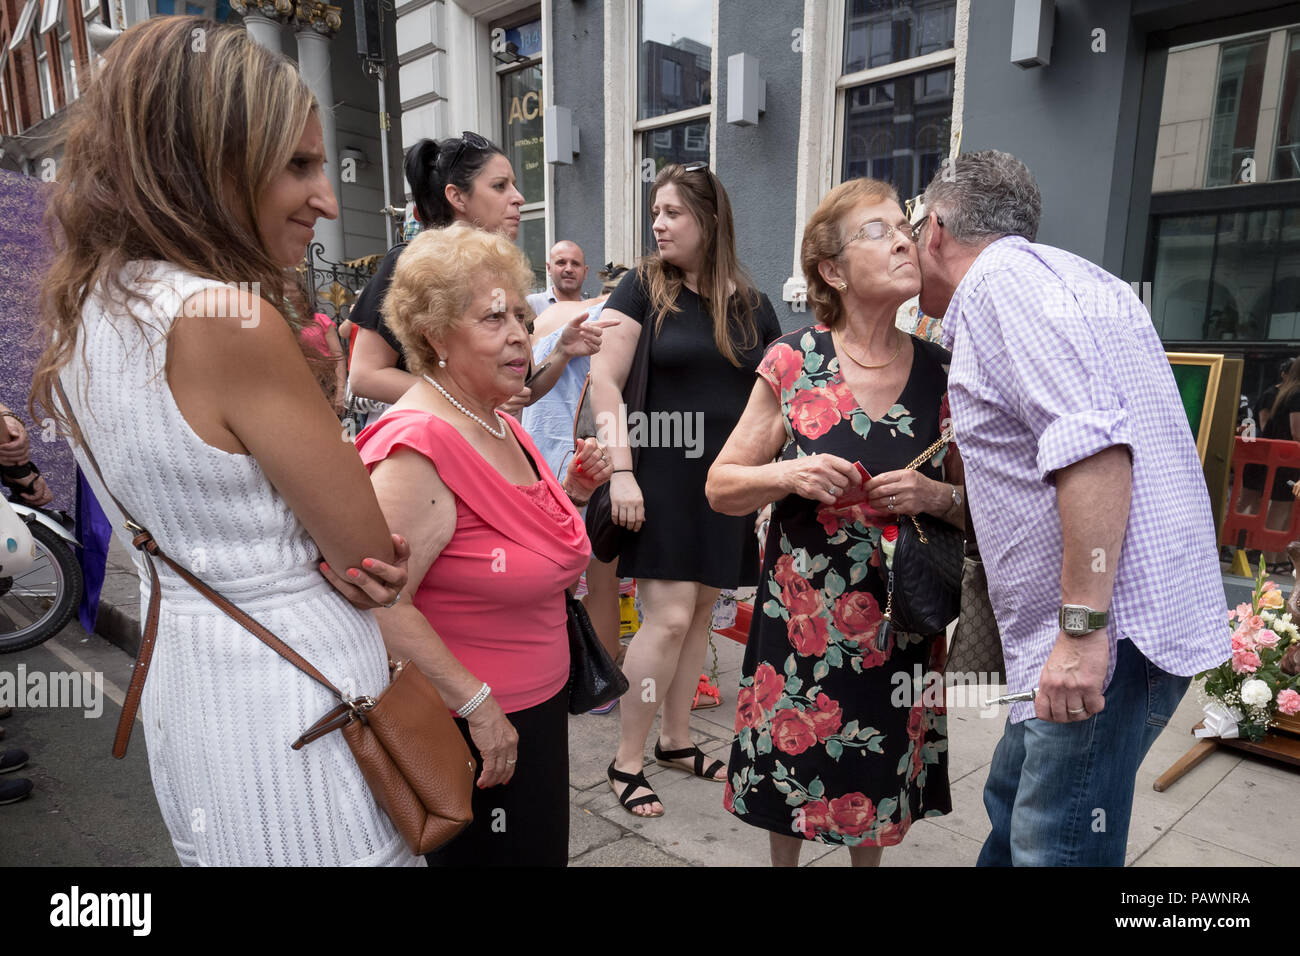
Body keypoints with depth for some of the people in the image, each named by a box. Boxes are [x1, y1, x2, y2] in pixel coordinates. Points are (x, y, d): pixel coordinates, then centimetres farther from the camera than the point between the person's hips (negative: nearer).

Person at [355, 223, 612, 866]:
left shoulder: (500, 428, 5)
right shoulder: (419, 445, -23)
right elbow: (384, 604, -30)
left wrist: (572, 490, 0)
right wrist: (478, 703, -24)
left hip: (539, 705, 9)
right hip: (469, 733, -8)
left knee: (545, 850, 23)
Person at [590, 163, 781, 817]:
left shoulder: (751, 305, 8)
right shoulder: (643, 287, -2)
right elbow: (604, 381, -8)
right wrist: (620, 472, -15)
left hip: (728, 481, 4)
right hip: (663, 474, -4)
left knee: (700, 612, 11)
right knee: (668, 616, -7)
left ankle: (675, 741, 29)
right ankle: (626, 762, 10)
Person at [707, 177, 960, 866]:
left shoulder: (940, 374, -4)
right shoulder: (792, 361, -9)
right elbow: (721, 487, -4)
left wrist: (934, 496, -16)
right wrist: (790, 475, -22)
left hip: (899, 620, 2)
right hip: (801, 613, -1)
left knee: (877, 779, 19)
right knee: (792, 766, 16)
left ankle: (868, 857, 49)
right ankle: (784, 862, 46)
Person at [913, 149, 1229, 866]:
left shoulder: (999, 277, -12)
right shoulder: (1054, 274, 20)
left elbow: (1094, 441, -24)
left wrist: (1082, 628, -25)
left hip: (1111, 633, -11)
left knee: (1056, 846, -3)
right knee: (1014, 811, 20)